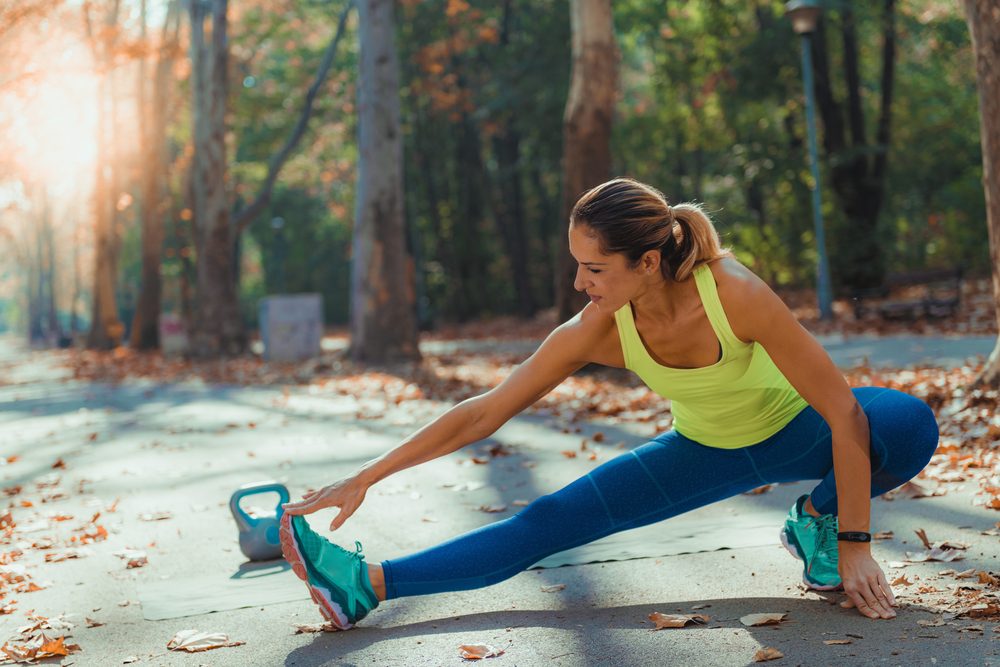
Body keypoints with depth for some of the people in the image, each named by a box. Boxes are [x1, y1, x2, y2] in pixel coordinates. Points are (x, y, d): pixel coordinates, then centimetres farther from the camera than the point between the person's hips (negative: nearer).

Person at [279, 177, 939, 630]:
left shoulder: (733, 293, -37)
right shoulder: (598, 331, -25)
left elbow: (843, 413, -30)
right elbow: (483, 413, -18)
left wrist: (853, 543, -28)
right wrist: (365, 477, -19)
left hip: (795, 430, -2)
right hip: (706, 451, 2)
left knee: (911, 425, -33)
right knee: (550, 521, -12)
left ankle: (819, 521, -5)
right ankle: (367, 584, -11)